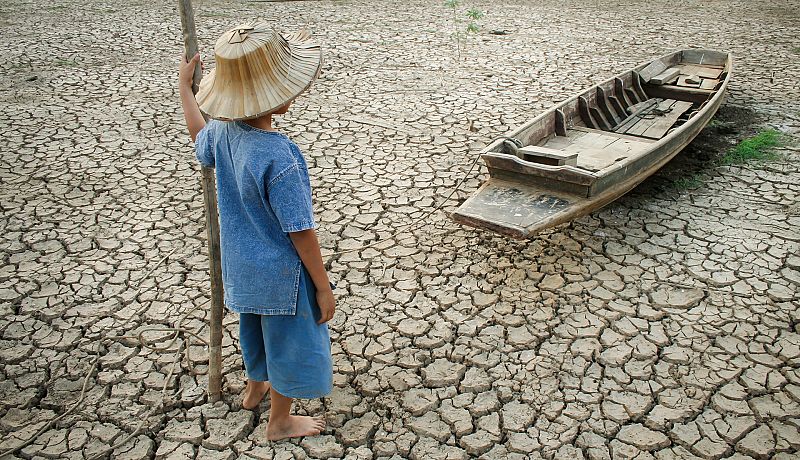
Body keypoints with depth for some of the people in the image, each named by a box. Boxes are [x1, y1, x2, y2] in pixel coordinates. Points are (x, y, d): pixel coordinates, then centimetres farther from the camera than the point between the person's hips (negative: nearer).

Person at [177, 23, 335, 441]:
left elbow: (200, 141, 17)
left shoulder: (223, 131, -10)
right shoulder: (279, 158, -34)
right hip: (281, 273, -7)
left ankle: (256, 388, 57)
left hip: (242, 265, 8)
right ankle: (280, 422, 38)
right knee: (289, 340, 16)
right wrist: (324, 287, -15)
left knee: (258, 327, 31)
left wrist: (185, 86, 26)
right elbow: (300, 232, -26)